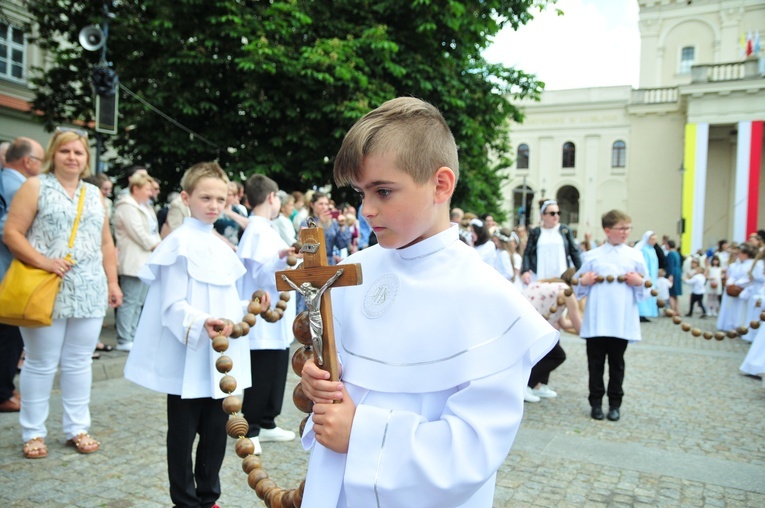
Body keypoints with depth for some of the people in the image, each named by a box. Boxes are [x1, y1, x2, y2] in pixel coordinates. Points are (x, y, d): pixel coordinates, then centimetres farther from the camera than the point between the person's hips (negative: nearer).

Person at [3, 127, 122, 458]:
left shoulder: (95, 194, 15)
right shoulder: (35, 186, 1)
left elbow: (106, 243, 16)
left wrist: (113, 282, 10)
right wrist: (43, 262, -18)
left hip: (89, 293, 4)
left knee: (79, 362, 10)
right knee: (41, 364, 4)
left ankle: (77, 428, 20)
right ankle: (33, 432, 18)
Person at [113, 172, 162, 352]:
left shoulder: (144, 206, 18)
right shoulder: (127, 206, -11)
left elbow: (153, 231, 15)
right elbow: (140, 235, -16)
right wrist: (158, 245, -8)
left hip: (145, 261, 10)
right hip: (133, 261, -10)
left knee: (139, 302, 12)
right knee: (130, 302, -5)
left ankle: (132, 336, 19)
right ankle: (124, 341, 0)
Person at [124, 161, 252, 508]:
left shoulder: (221, 246, 12)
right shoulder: (179, 244, -10)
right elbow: (172, 305, -16)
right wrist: (200, 323, -31)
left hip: (220, 358, 7)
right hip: (188, 357, -7)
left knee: (216, 432, 13)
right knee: (183, 434, 7)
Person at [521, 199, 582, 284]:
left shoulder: (565, 230, 8)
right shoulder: (535, 232, 6)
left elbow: (574, 252, 9)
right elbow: (527, 253, 3)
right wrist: (525, 271, -12)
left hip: (562, 277, 1)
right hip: (540, 278, -1)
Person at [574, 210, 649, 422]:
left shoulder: (635, 256, 5)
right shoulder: (592, 256, 3)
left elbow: (646, 289, 10)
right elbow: (578, 287, 9)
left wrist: (639, 283, -10)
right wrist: (583, 282, -12)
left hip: (622, 322, 1)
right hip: (596, 321, 0)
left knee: (616, 363, 10)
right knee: (596, 363, 7)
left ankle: (615, 403, 22)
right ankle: (596, 402, 19)